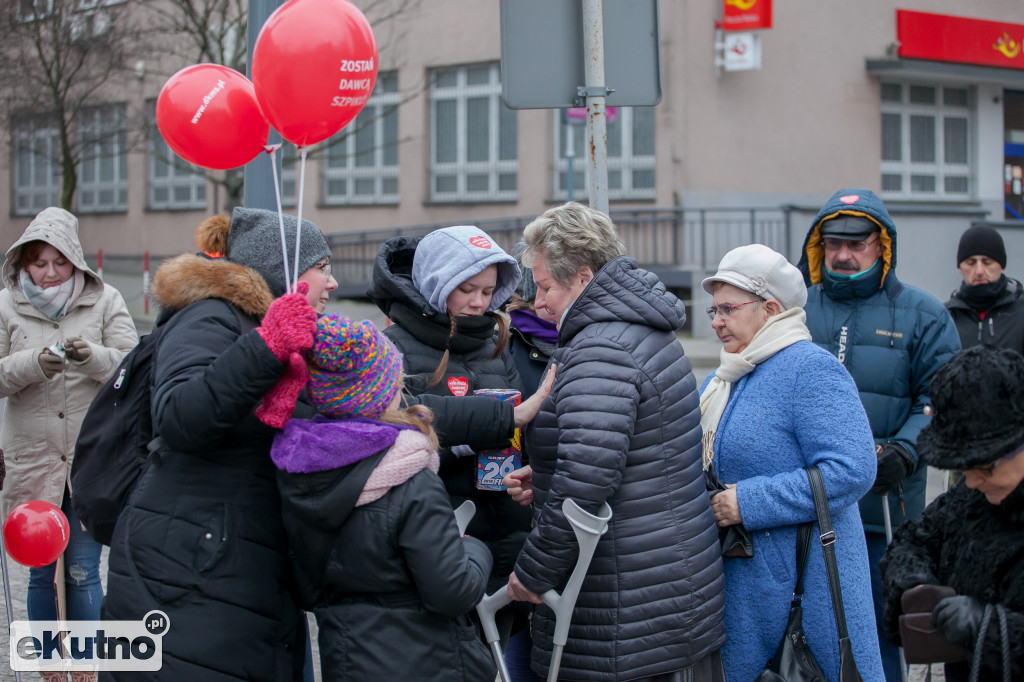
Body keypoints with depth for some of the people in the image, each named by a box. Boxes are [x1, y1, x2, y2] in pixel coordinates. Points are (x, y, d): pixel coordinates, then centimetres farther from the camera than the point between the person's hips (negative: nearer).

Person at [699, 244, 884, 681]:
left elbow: (850, 471, -24)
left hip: (805, 584, -8)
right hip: (739, 583, 9)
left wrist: (749, 504, -23)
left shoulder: (811, 370, -14)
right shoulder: (719, 382, 15)